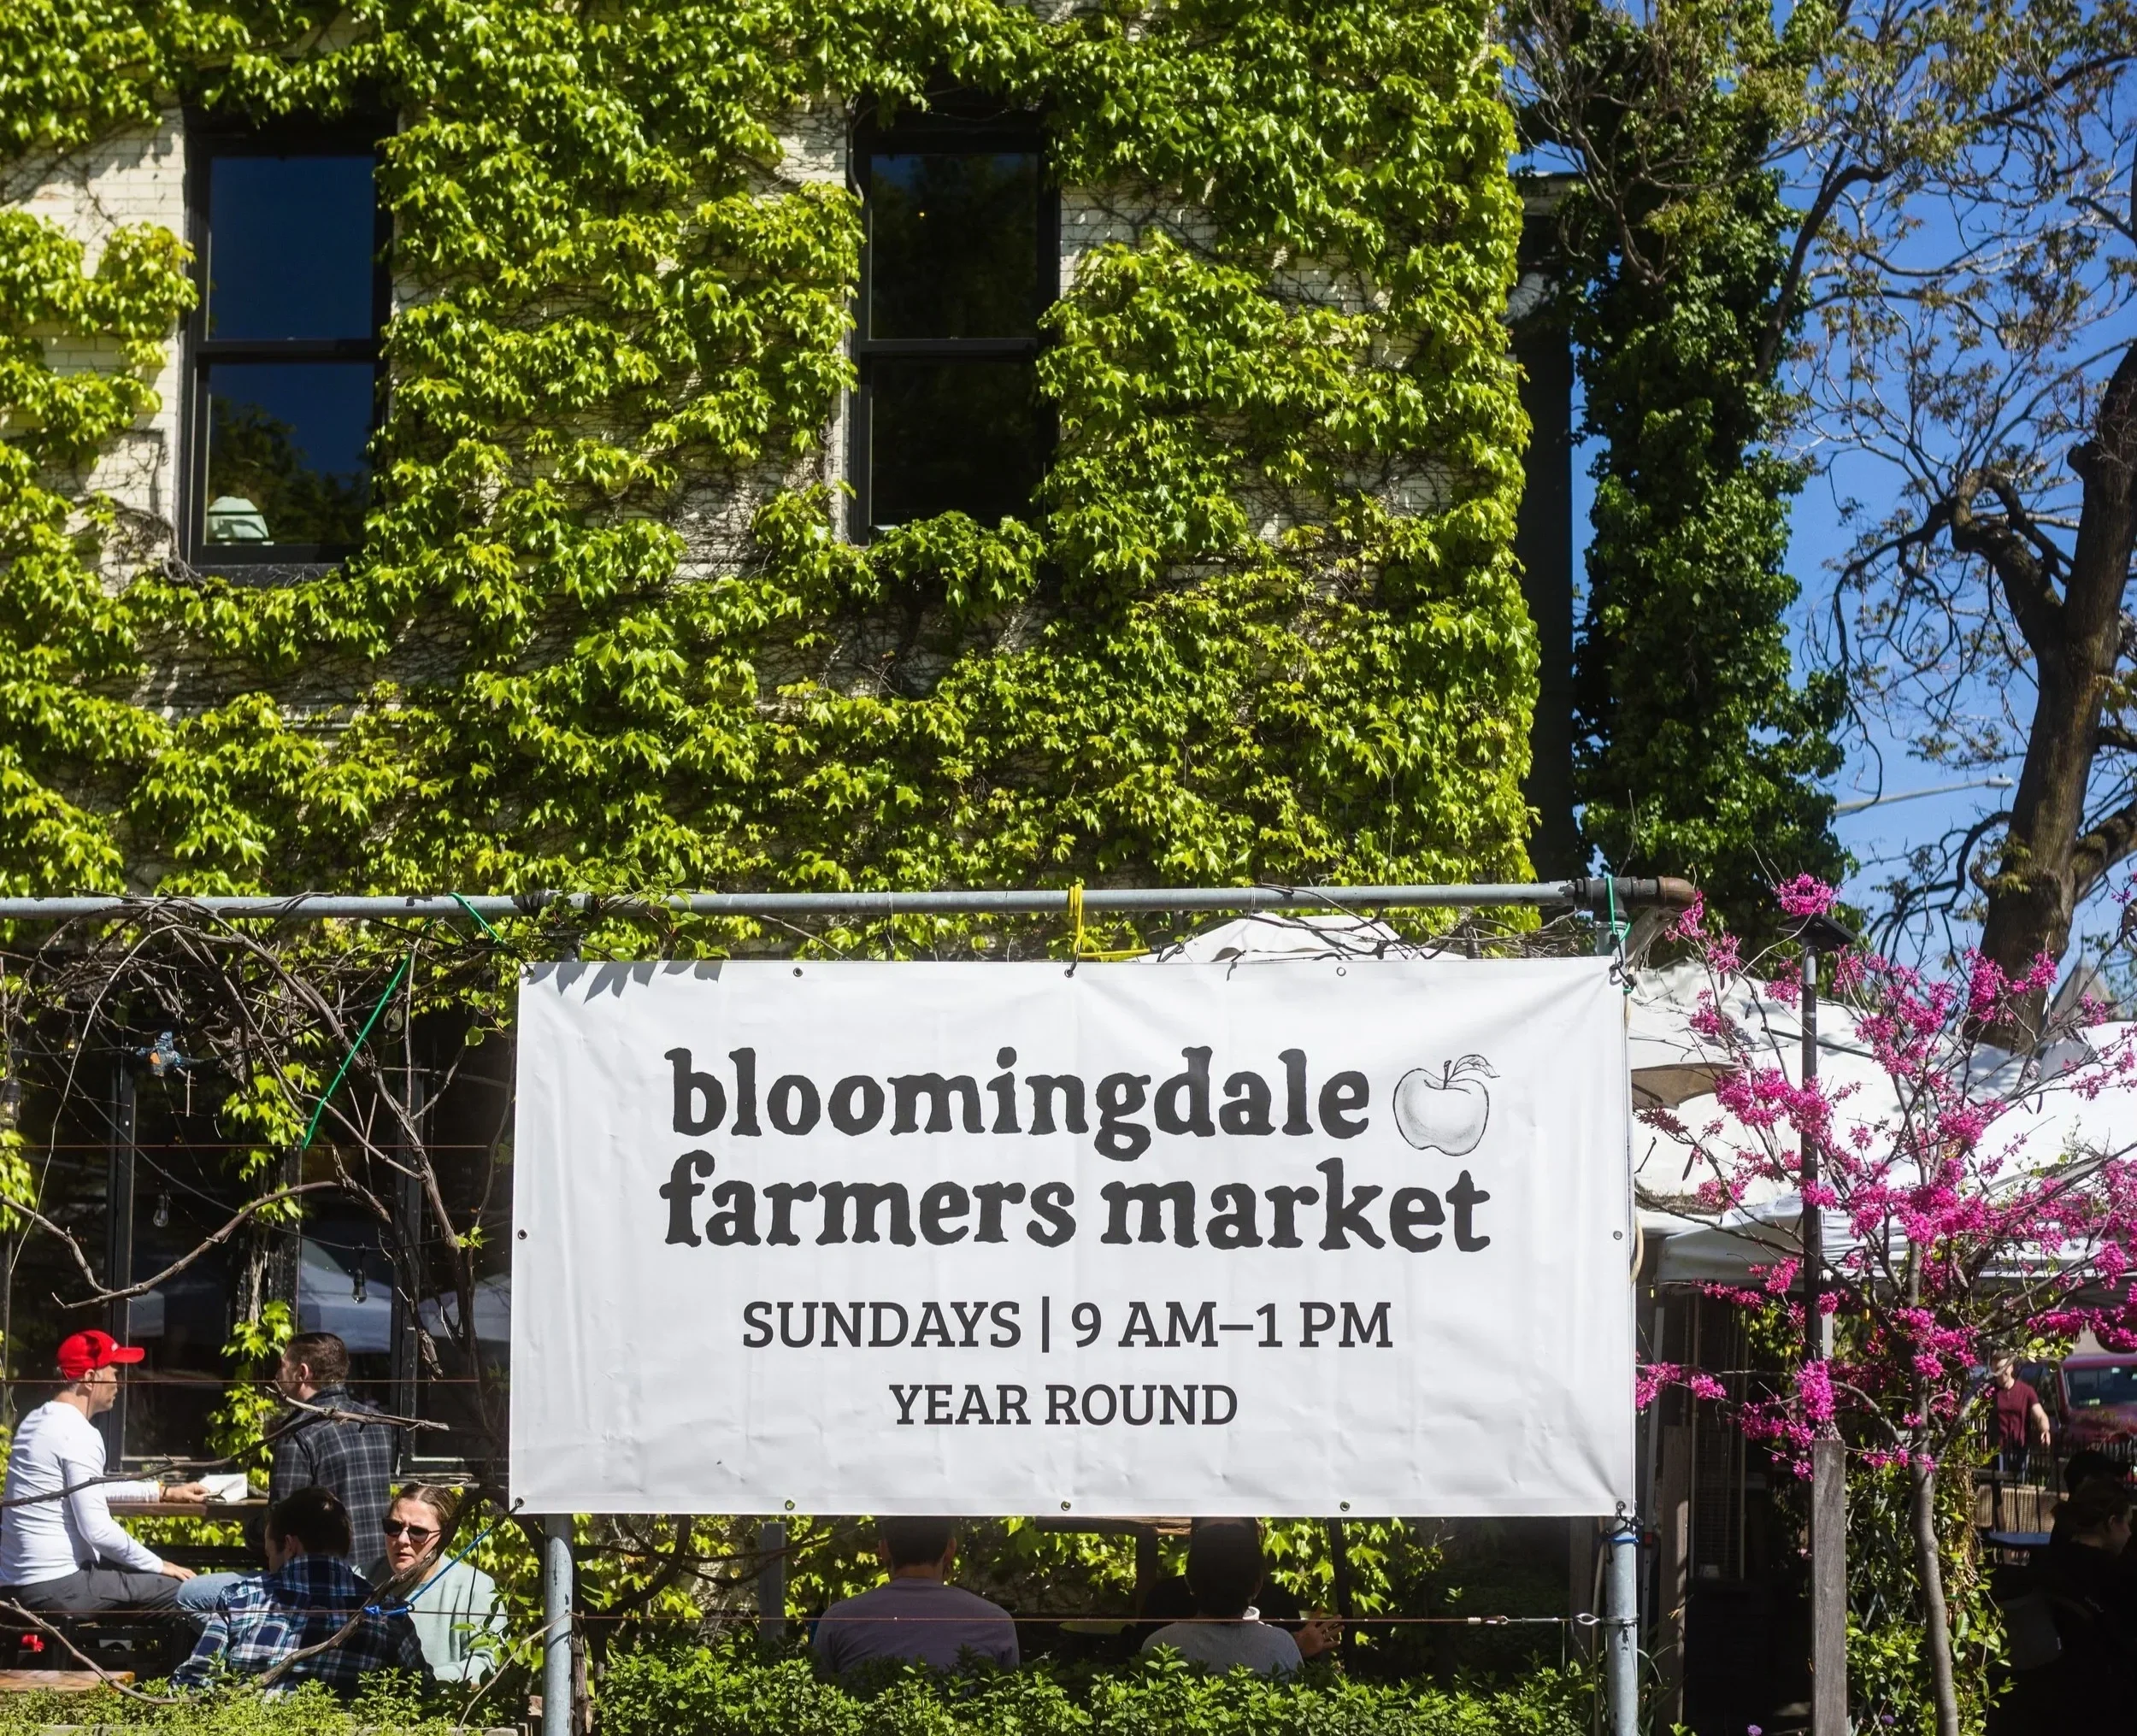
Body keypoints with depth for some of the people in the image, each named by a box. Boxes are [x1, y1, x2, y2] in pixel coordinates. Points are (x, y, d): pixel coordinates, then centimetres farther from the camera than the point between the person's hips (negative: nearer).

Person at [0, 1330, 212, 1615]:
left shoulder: (38, 1420, 14)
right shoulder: (77, 1434, -17)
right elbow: (97, 1529, -22)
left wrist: (164, 1491, 30)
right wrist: (160, 1566, -10)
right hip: (55, 1586, -10)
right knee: (181, 1590, -10)